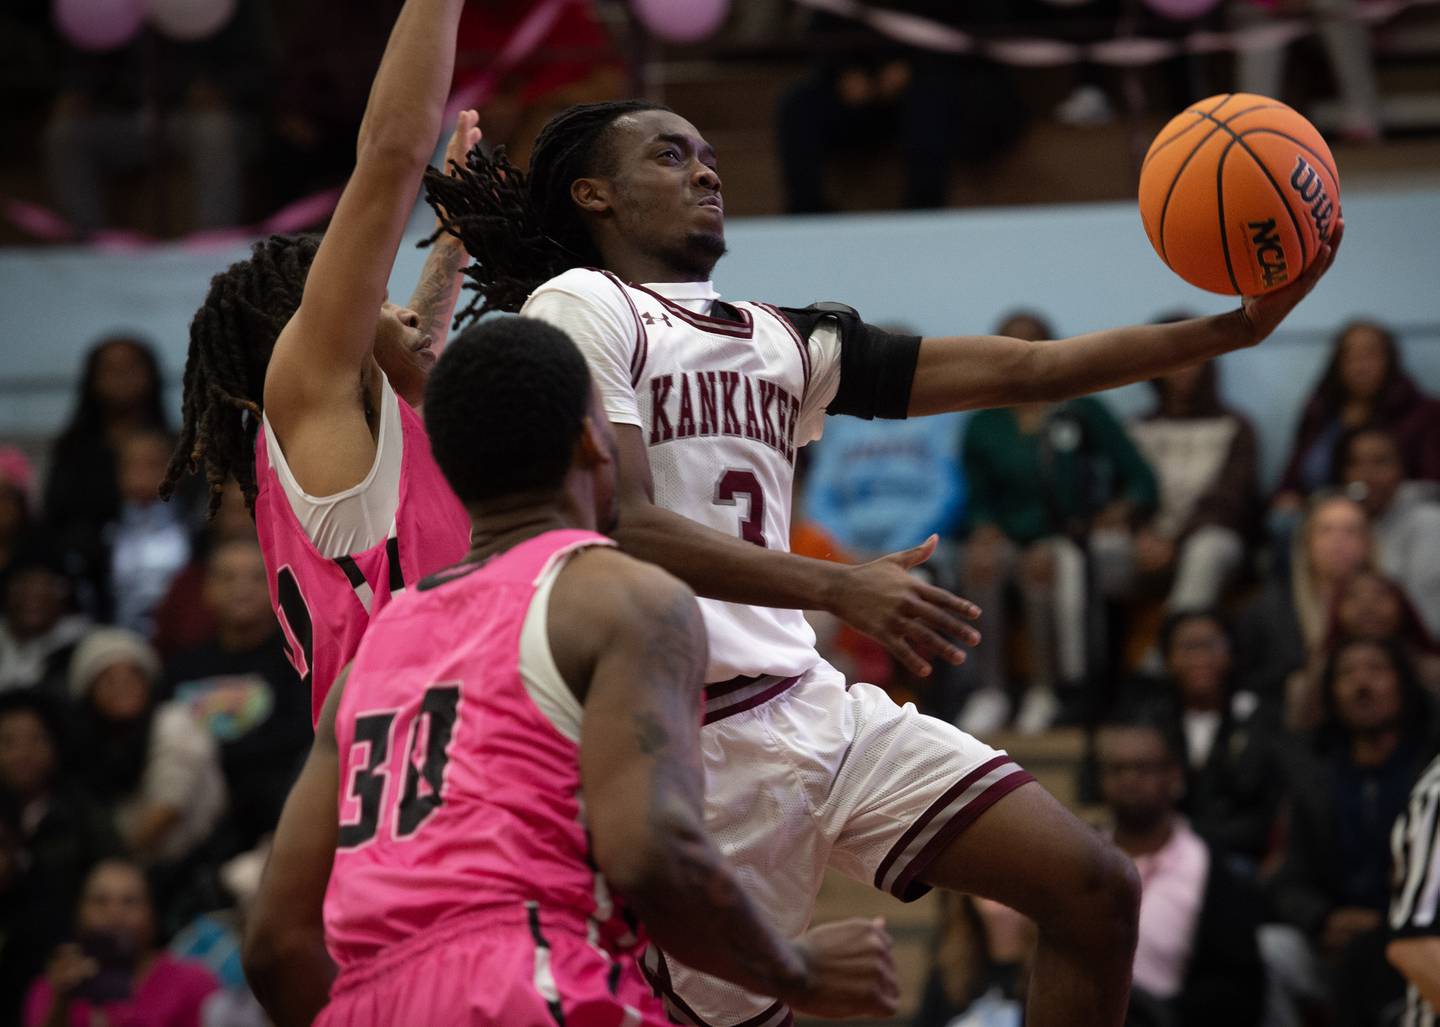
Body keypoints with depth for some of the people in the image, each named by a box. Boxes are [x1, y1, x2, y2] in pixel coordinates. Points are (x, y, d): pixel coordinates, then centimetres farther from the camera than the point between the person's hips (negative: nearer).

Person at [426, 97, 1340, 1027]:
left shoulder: (782, 341, 19)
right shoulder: (581, 308, -4)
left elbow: (1020, 372, 14)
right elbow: (621, 528, -17)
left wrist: (1234, 329, 3)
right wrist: (838, 587, -27)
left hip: (812, 702, 7)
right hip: (698, 734, -7)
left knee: (1096, 895, -2)